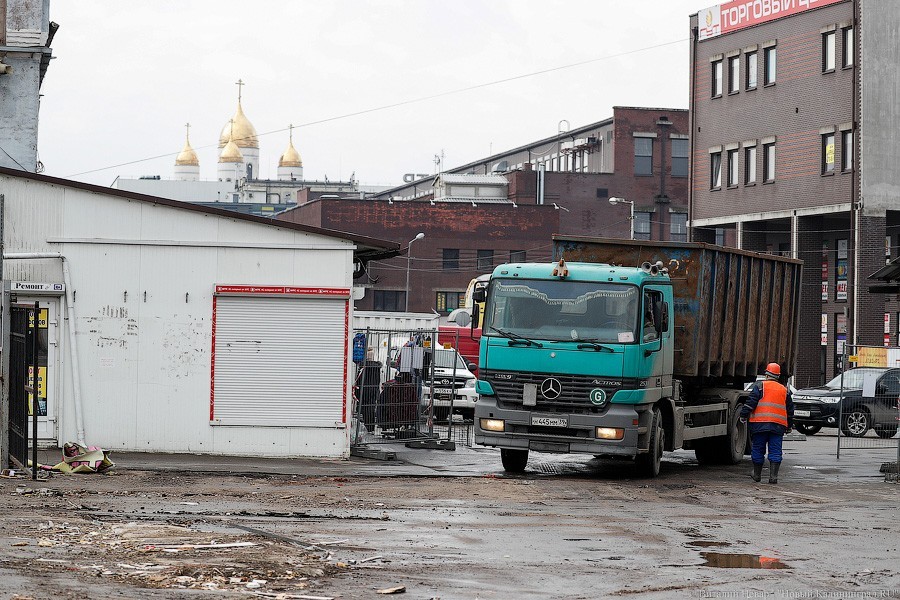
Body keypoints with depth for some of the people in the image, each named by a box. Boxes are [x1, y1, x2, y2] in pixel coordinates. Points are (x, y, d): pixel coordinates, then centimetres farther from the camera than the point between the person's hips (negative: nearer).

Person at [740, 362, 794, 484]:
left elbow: (751, 402, -7)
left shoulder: (760, 386, 2)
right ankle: (773, 476, -8)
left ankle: (757, 474, 17)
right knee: (775, 451, 2)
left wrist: (744, 415, -2)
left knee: (758, 450, 8)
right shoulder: (785, 390, 16)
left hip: (760, 423, -3)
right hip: (778, 425, 3)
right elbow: (790, 409, 21)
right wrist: (789, 426, 29)